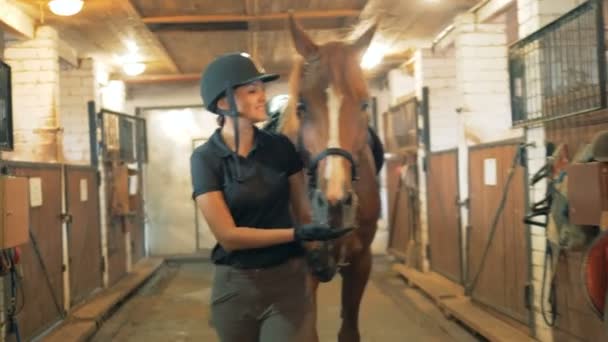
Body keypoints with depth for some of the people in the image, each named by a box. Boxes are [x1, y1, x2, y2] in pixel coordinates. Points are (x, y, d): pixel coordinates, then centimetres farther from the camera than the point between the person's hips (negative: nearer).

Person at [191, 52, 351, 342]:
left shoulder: (281, 147, 0)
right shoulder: (205, 159, -9)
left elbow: (303, 211, 5)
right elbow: (228, 236, -14)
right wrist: (297, 234, -21)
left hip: (289, 280, 1)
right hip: (235, 286, -1)